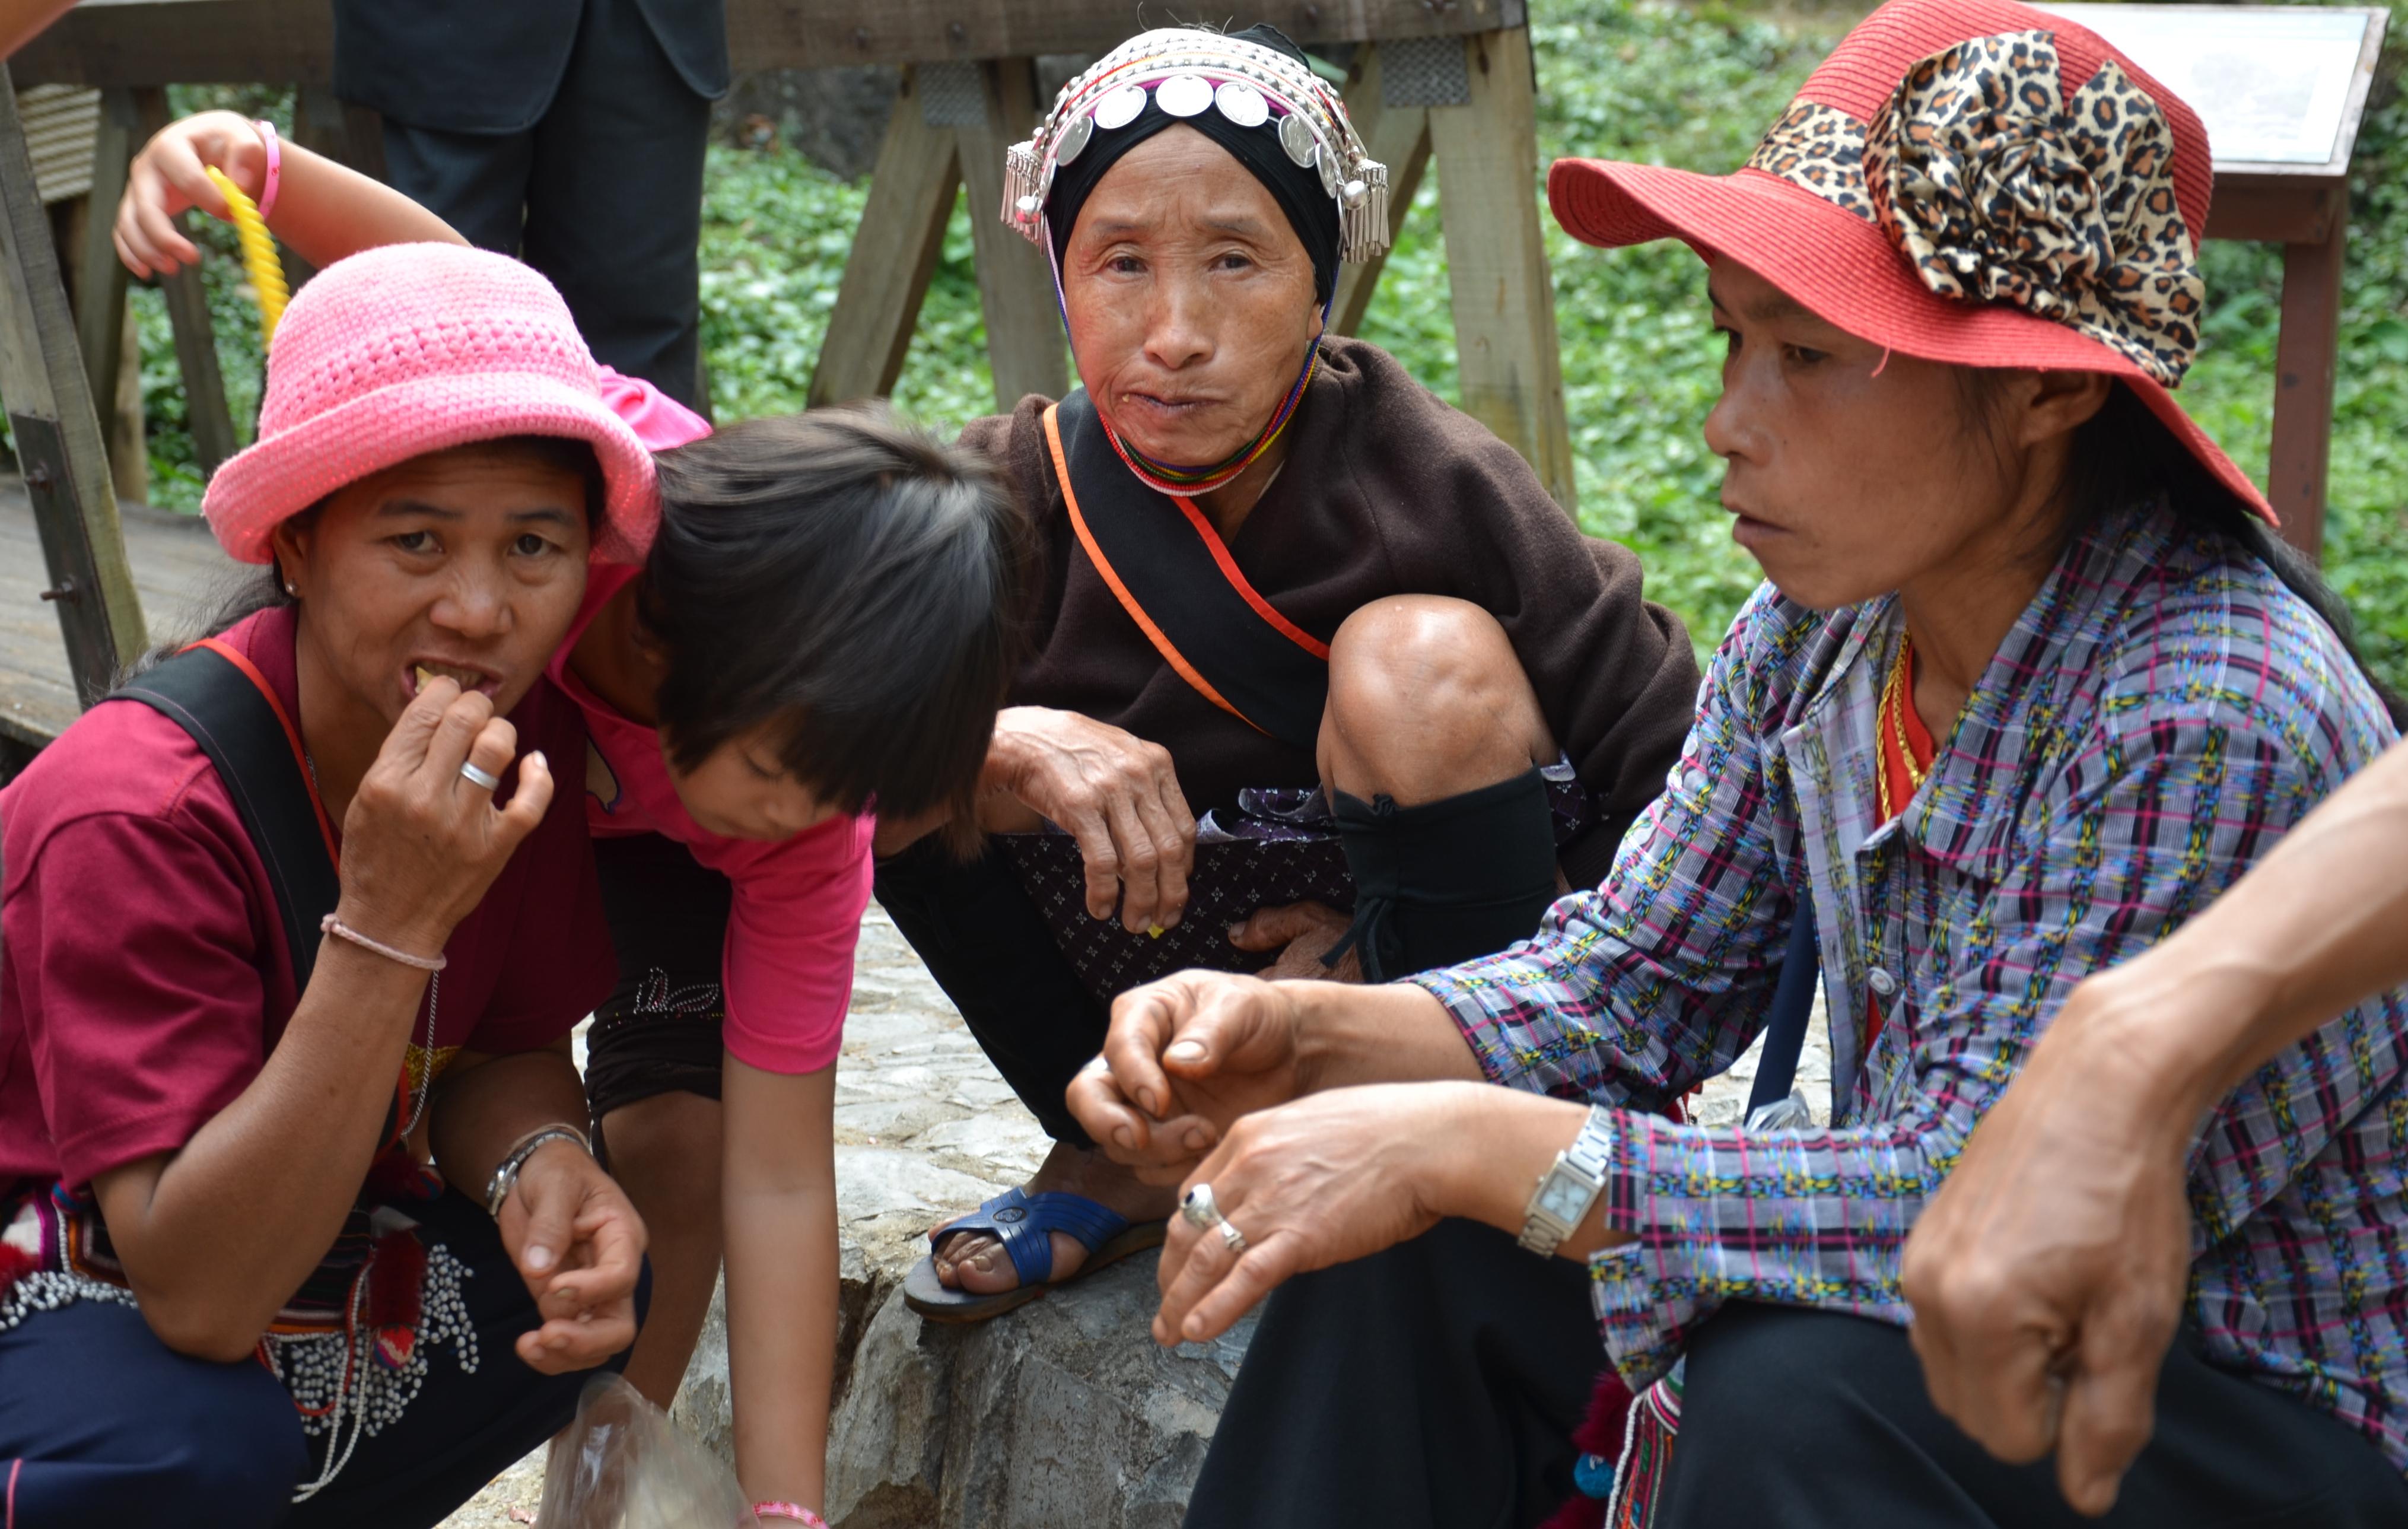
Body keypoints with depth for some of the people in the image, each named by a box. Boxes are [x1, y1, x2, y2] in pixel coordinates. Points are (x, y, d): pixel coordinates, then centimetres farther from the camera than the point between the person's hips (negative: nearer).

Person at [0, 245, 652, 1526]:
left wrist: (537, 1164, -25)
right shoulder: (138, 814, -31)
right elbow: (199, 1300, -34)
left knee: (582, 1291, -15)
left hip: (276, 1227, 7)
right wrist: (388, 930, -42)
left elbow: (510, 1047, 0)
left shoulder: (529, 725, -12)